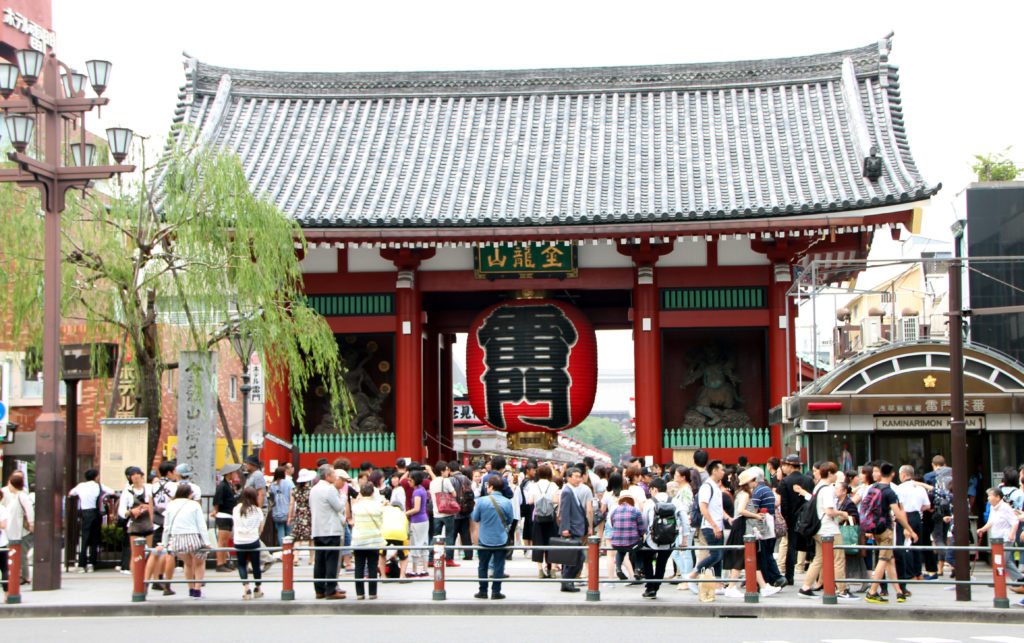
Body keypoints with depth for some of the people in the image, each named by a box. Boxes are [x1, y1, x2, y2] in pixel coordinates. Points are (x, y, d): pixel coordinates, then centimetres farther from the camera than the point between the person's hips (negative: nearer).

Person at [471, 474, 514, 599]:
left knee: (483, 566, 13)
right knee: (499, 566, 7)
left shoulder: (481, 501, -12)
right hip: (501, 539, 0)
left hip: (485, 539, 0)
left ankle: (483, 591, 15)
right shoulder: (507, 502, -9)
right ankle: (496, 592, 7)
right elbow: (509, 520, 3)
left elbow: (475, 518, -1)